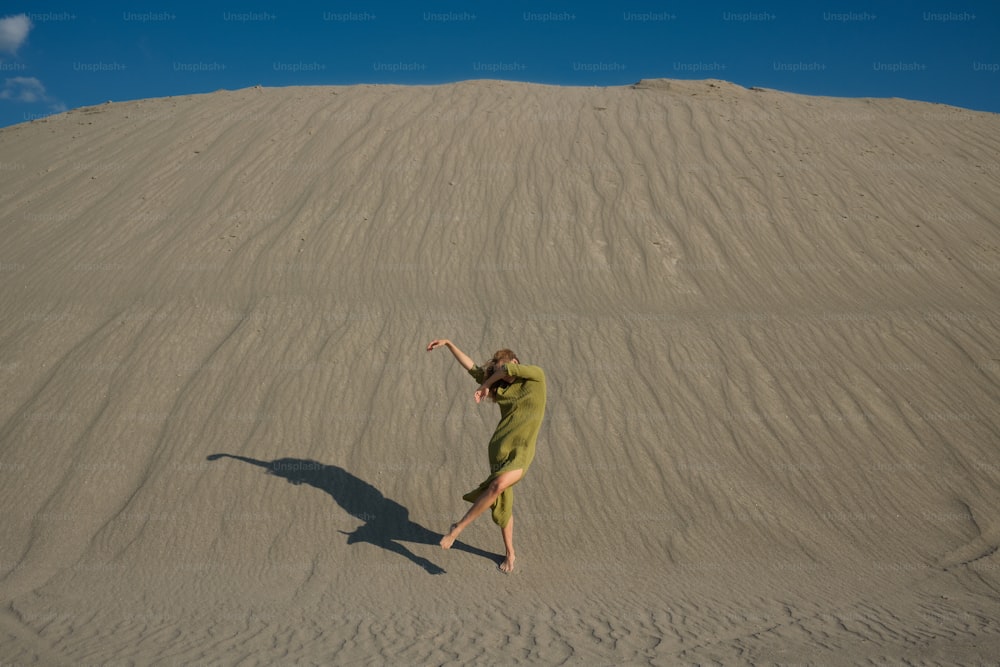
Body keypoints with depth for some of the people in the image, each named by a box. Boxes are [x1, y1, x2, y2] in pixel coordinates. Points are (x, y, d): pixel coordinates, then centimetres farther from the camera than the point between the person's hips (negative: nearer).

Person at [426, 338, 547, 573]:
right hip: (499, 449, 5)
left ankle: (459, 526, -15)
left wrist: (485, 385, 1)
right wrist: (448, 343, 6)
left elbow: (508, 368, -14)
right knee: (502, 505, 8)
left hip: (521, 453, -5)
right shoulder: (500, 387, 12)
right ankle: (510, 554, 29)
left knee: (498, 485, -31)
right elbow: (472, 367, 11)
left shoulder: (536, 376, -1)